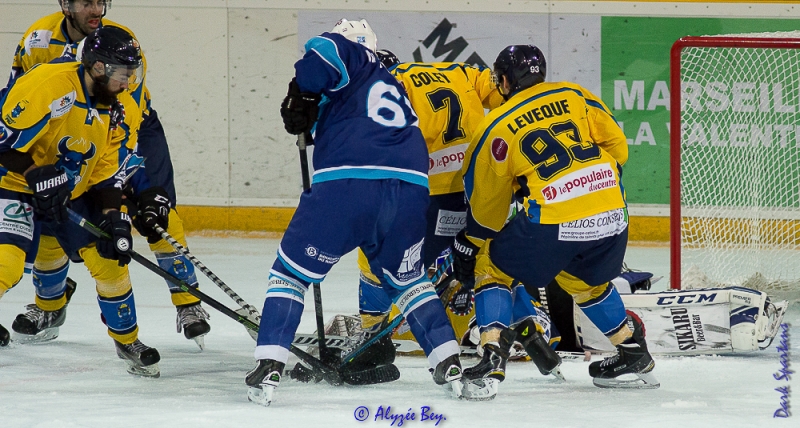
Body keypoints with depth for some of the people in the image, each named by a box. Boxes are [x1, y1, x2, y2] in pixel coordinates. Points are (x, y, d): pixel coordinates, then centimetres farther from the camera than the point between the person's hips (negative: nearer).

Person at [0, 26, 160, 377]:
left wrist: (115, 218, -13)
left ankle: (128, 341, 26)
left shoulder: (123, 113, -6)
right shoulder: (47, 86, -28)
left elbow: (109, 173, -1)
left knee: (110, 259, 5)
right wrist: (36, 175, -29)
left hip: (74, 194, 7)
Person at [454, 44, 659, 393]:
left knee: (493, 268, 14)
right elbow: (617, 146, 12)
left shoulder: (497, 128, 6)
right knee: (586, 281, 32)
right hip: (612, 216, 5)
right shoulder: (574, 96, 14)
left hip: (554, 224, -5)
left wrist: (469, 246, 27)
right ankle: (634, 354, 34)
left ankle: (492, 355, -3)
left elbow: (486, 204, 13)